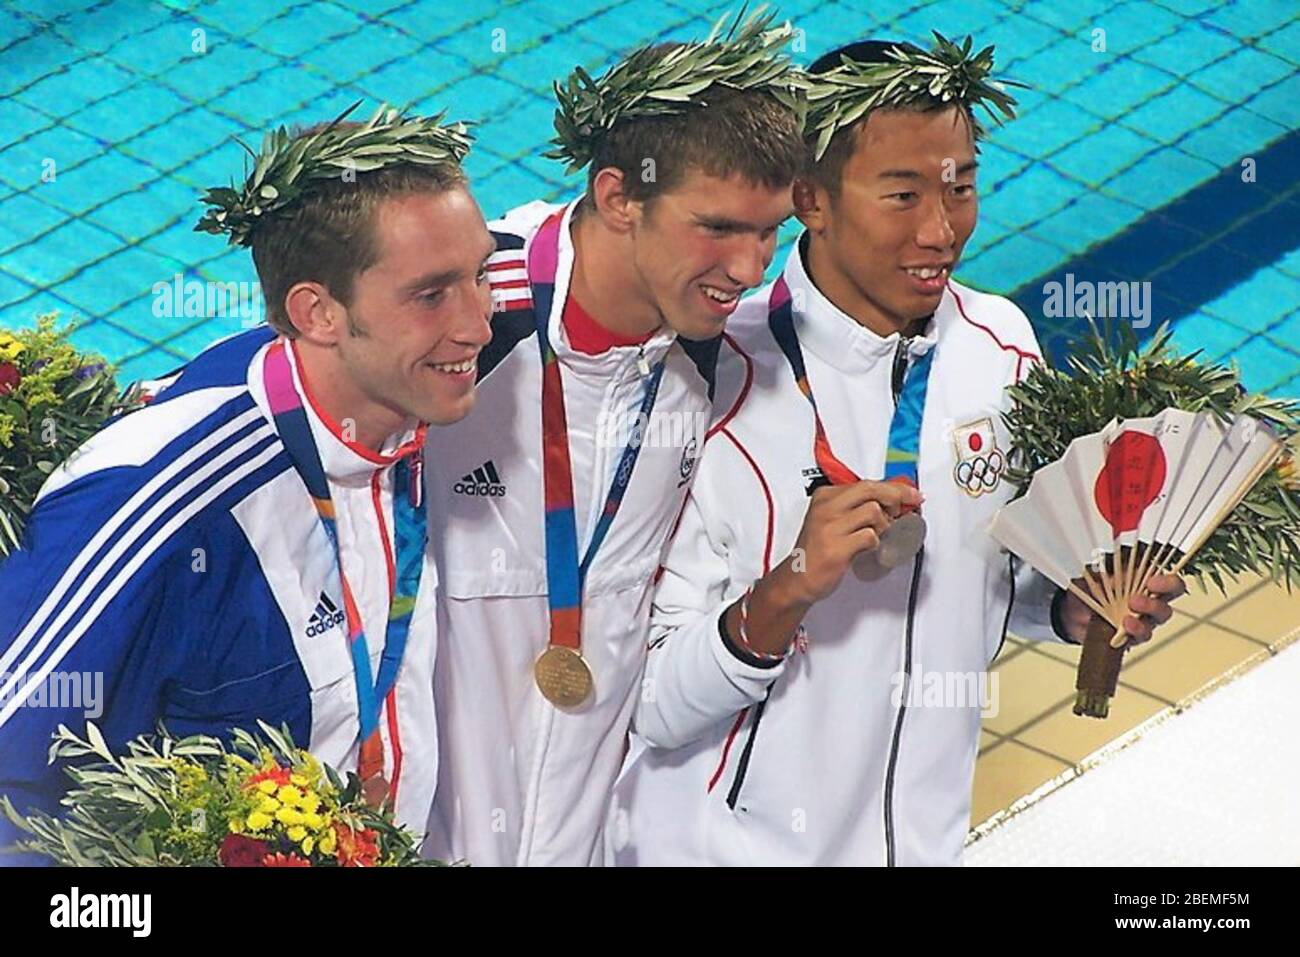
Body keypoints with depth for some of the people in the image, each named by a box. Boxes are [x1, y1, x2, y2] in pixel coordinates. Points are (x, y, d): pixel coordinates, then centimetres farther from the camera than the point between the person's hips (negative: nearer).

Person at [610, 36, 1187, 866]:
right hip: (728, 839, -5)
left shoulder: (1002, 345, -6)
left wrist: (1070, 609, -9)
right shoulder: (716, 383, -23)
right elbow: (648, 705, -21)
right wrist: (785, 593, -35)